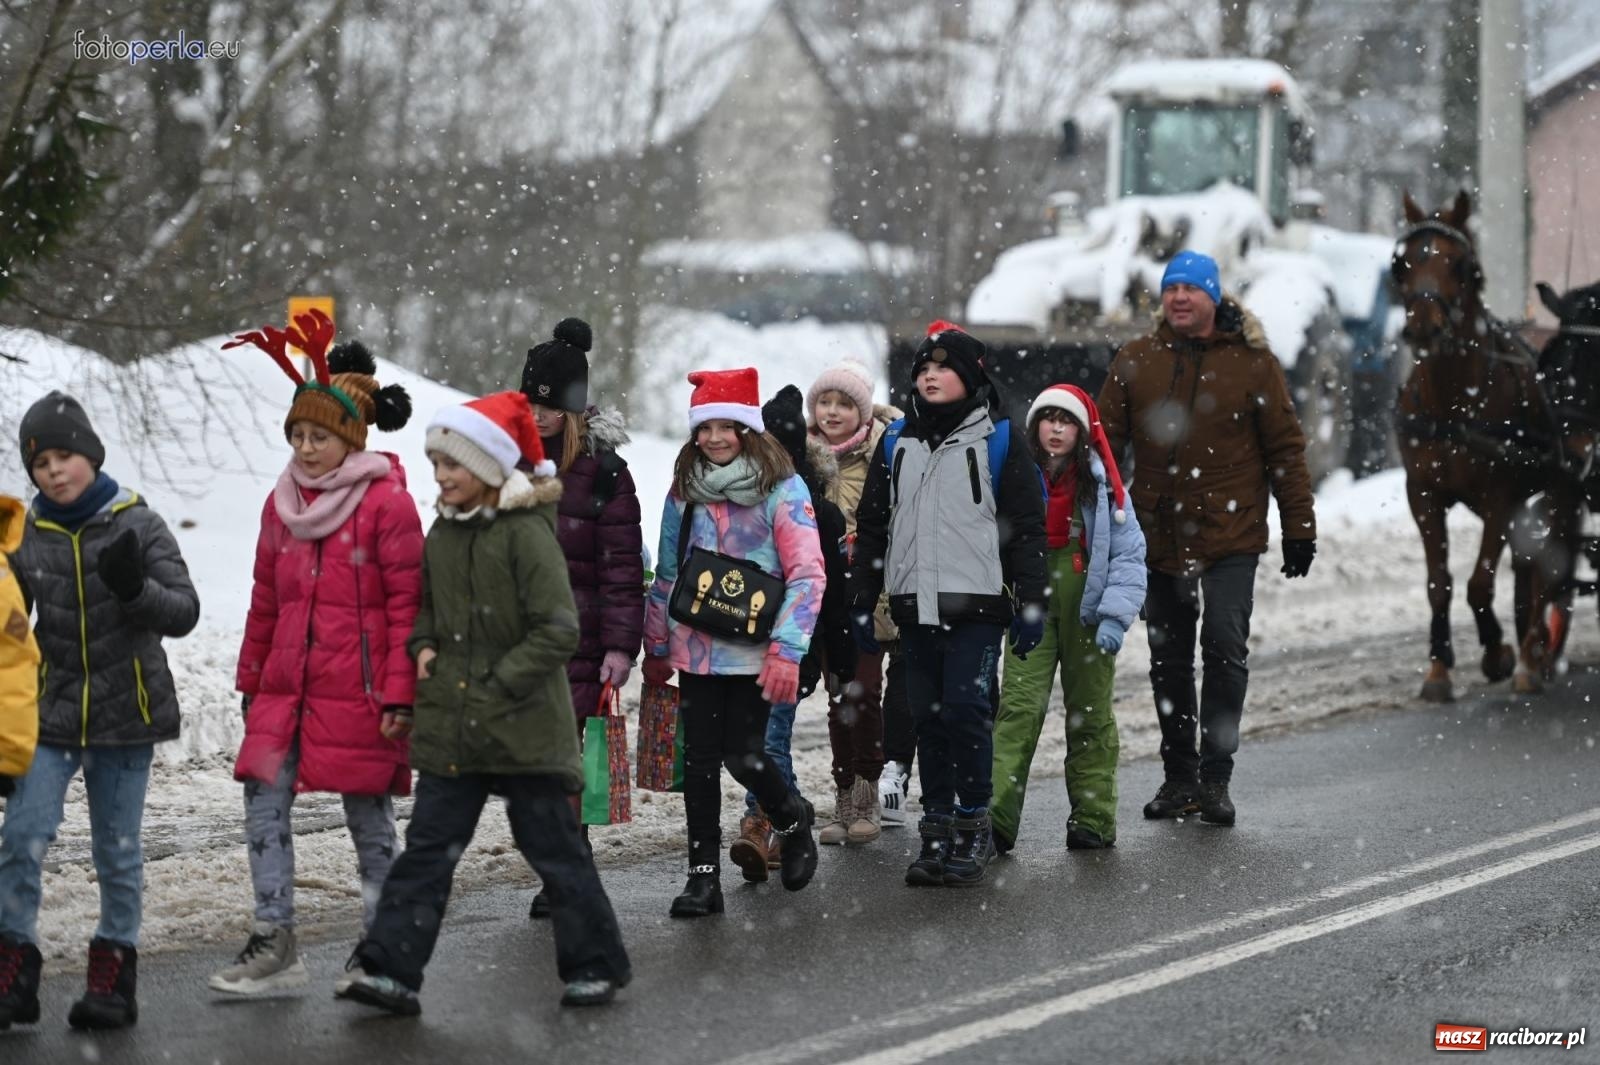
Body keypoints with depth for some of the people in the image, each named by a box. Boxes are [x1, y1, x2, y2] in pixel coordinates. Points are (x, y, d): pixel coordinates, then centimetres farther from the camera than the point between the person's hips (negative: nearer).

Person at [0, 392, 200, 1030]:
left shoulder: (139, 526, -4)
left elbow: (184, 612, -7)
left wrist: (135, 588, -25)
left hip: (125, 713, -1)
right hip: (52, 714, 1)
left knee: (118, 850, 7)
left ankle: (114, 977, 18)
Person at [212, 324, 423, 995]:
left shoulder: (387, 502, -9)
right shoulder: (283, 502, 11)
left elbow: (406, 604, -9)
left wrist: (399, 692, -12)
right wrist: (251, 680, 18)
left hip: (358, 689, -6)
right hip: (286, 684, 6)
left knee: (368, 813, 4)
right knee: (264, 803, -2)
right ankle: (274, 947, 3)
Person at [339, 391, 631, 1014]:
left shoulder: (527, 533, -13)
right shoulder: (443, 534, 9)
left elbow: (559, 630, -17)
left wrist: (500, 683, -16)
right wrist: (424, 646, 5)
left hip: (523, 727, -6)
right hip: (451, 729, 6)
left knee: (554, 848, 5)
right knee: (429, 846, 2)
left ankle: (595, 964, 19)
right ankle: (388, 968, -1)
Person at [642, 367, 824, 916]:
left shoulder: (783, 490, -5)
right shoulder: (684, 491, 8)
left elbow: (807, 574, -9)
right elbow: (666, 573, 16)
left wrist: (787, 650, -17)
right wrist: (656, 647, 17)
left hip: (753, 653, -4)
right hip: (695, 650, 4)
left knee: (743, 755, -7)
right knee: (699, 760, 2)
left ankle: (792, 823, 24)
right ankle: (703, 875, 7)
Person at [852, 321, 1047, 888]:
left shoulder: (999, 439, 1)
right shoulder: (897, 443, 13)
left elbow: (1027, 526, 0)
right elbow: (871, 527, 17)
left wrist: (1030, 603, -6)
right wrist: (863, 602, 12)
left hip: (977, 605, -4)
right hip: (915, 605, 4)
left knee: (965, 710, -10)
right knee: (928, 717, 5)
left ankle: (973, 828, 1)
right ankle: (937, 832, 11)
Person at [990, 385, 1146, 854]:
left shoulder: (1101, 484, 0)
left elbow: (1129, 555, -2)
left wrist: (1115, 616, -11)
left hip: (1087, 612, 0)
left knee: (1090, 714, 8)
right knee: (1018, 708, -11)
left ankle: (1093, 818, 15)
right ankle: (996, 814, -18)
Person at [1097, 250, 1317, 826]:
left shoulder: (1252, 362, -1)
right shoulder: (1135, 361, 5)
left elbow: (1285, 448, 2)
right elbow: (1105, 442, 8)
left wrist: (1298, 527, 0)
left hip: (1231, 535, -3)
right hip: (1159, 536, 3)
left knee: (1225, 648, -9)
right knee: (1168, 659, 9)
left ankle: (1215, 778, -2)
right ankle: (1180, 776, 20)